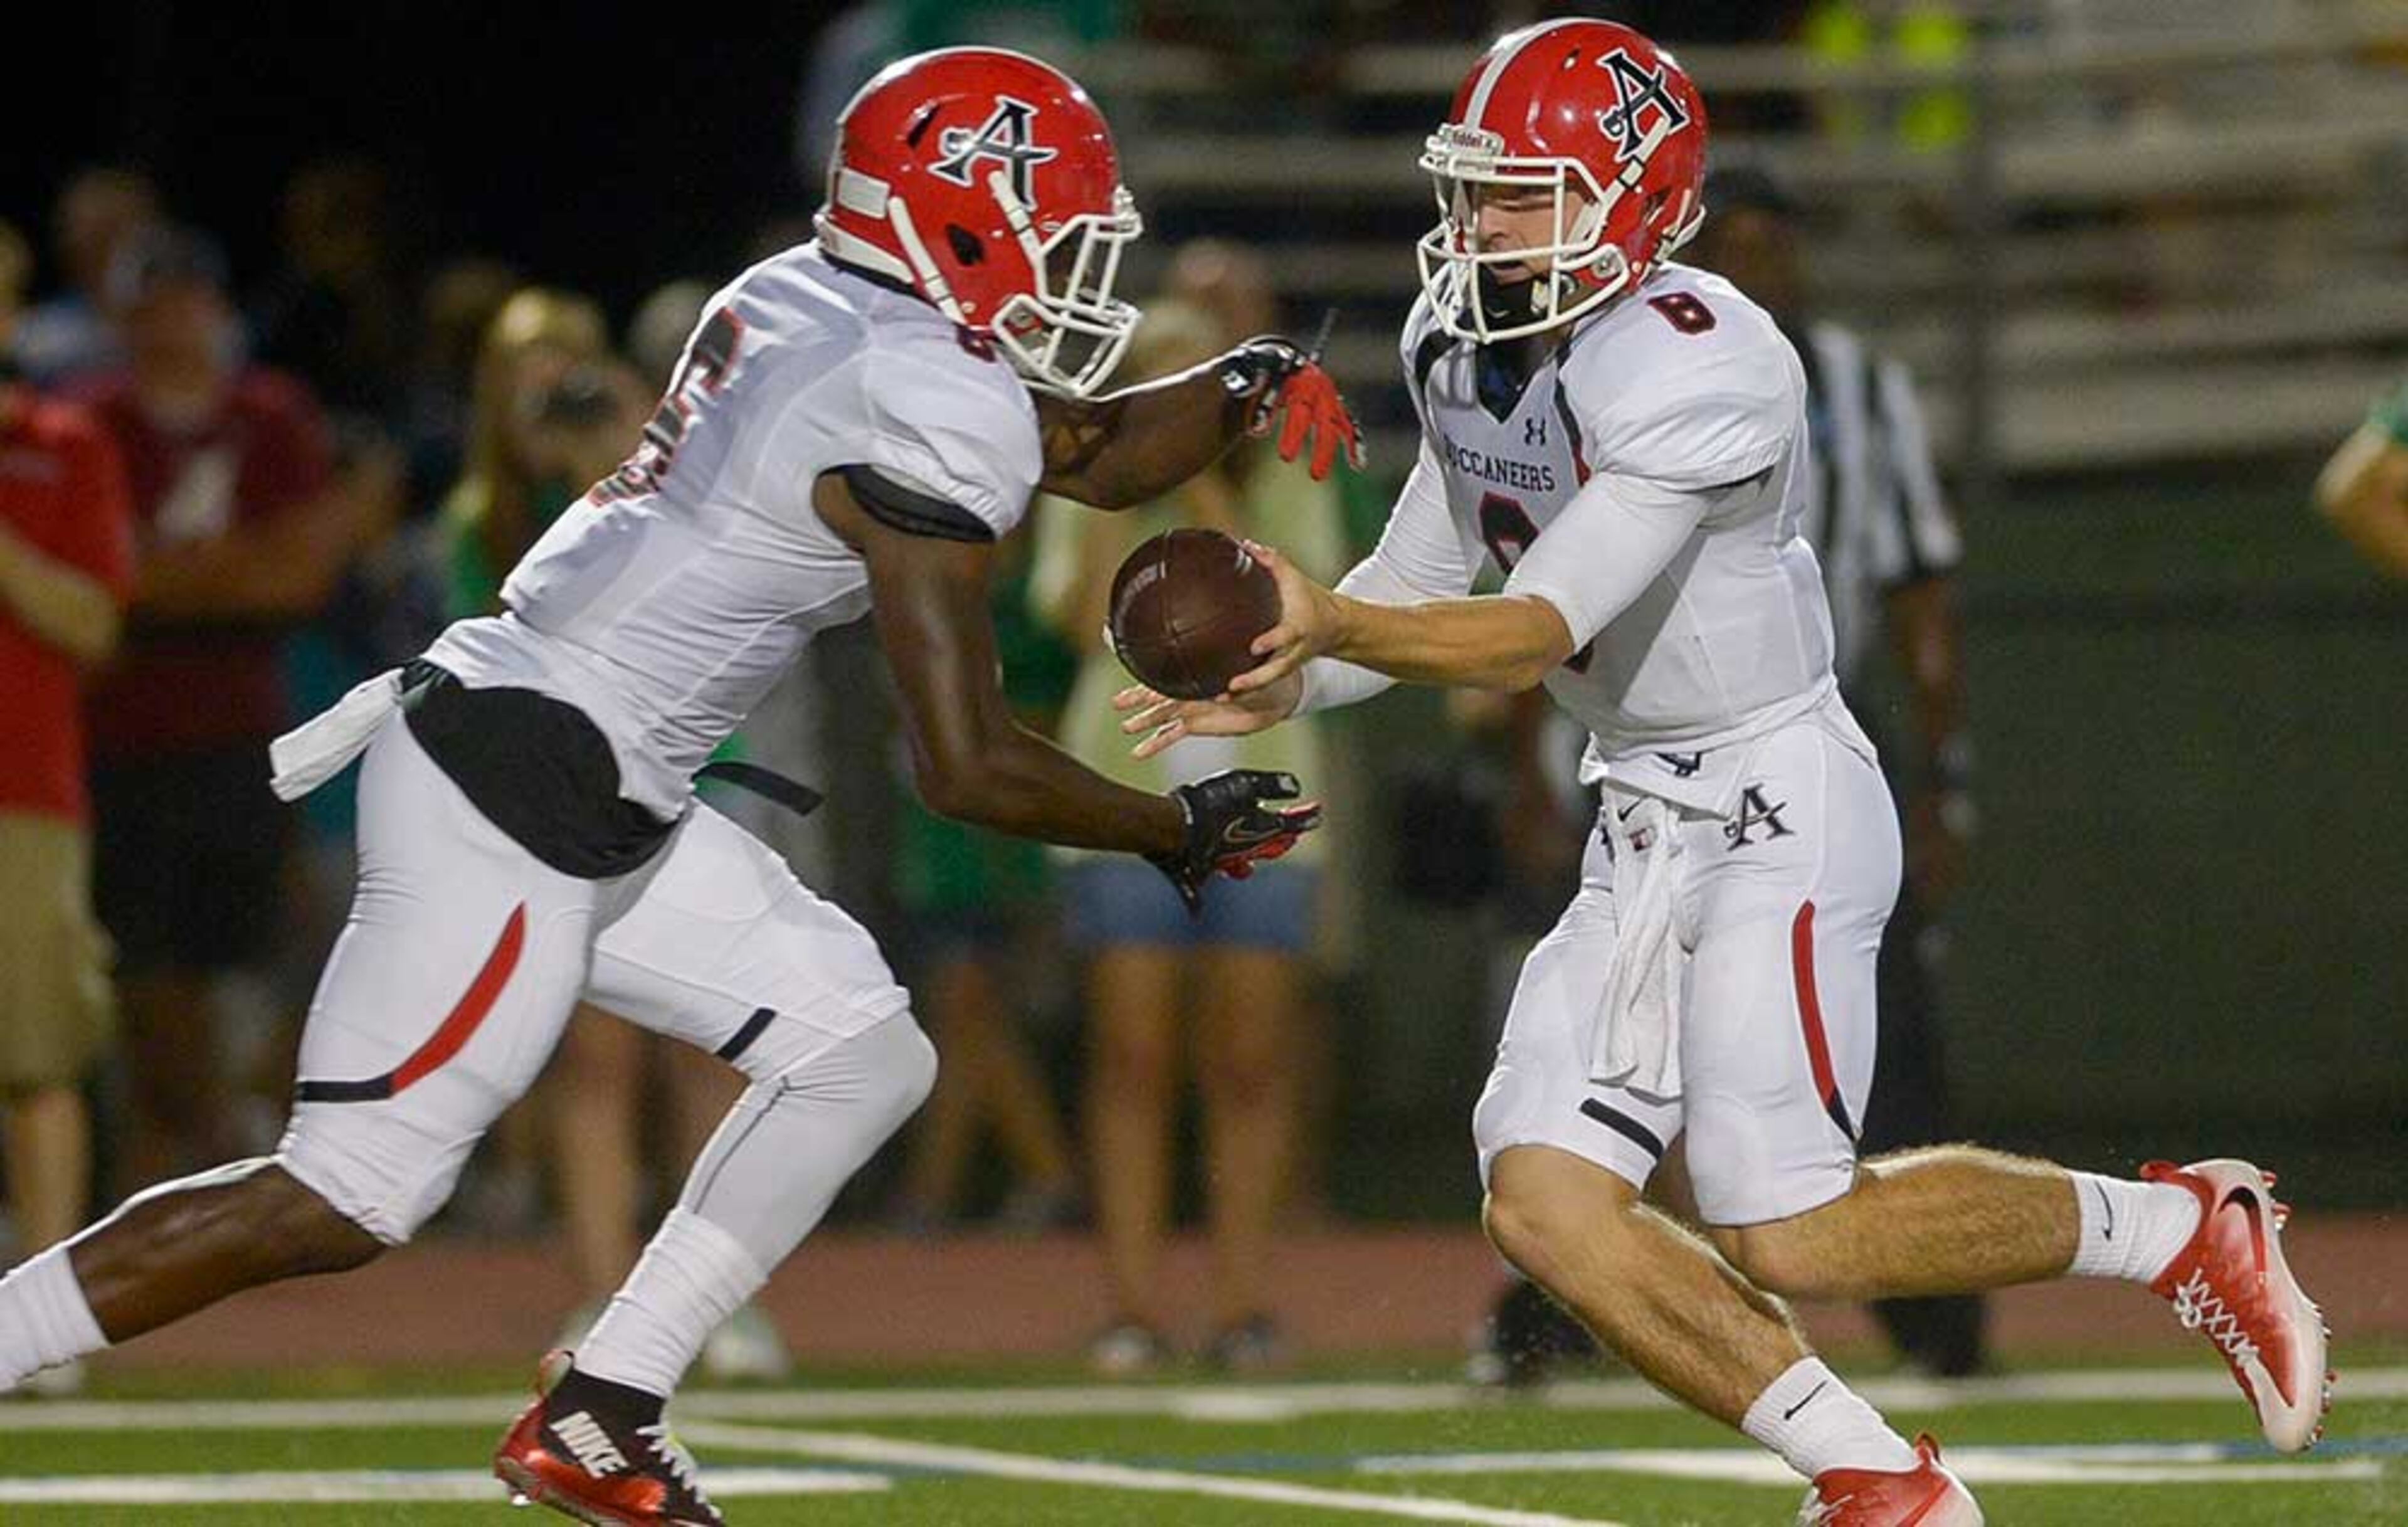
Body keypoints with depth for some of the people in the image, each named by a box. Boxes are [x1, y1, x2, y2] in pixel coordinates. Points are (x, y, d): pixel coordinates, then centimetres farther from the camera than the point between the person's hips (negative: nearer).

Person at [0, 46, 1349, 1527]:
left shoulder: (806, 300, 11)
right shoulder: (927, 415, -17)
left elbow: (1097, 453, 24)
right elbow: (969, 766, -15)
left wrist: (1245, 386, 7)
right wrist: (1181, 830, -2)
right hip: (517, 803, -10)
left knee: (863, 1058, 12)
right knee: (342, 1203, -7)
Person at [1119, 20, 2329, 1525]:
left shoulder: (1695, 370, -23)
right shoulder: (1469, 348, 4)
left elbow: (1534, 638, -28)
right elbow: (1414, 588, 13)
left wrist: (1333, 621, -40)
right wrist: (1282, 686, -5)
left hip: (1778, 807, -8)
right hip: (1647, 822, 8)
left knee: (1785, 1236, -13)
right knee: (1547, 1201, -4)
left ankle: (2178, 1227, 8)